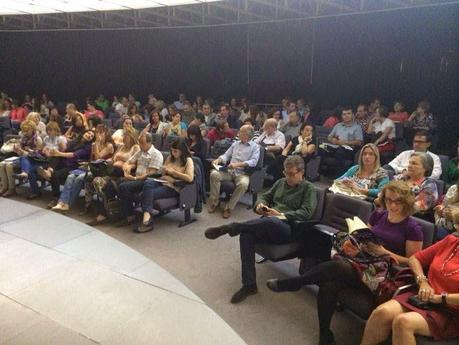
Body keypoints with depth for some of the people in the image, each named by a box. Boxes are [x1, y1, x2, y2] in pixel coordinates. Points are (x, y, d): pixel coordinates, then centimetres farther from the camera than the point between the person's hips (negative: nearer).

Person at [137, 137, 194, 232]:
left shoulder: (188, 161, -1)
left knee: (148, 194, -28)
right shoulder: (170, 158, 17)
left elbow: (190, 178, -16)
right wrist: (164, 171, 2)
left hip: (173, 187, -6)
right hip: (162, 181, 6)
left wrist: (173, 172, -13)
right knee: (148, 182, -30)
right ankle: (147, 216, -42)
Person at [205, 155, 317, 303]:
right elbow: (265, 196, 25)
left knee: (270, 221, -42)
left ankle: (228, 228, -29)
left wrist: (282, 216, -18)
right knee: (246, 235, -28)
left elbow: (306, 212, -8)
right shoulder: (281, 182, 22)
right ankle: (249, 285, -22)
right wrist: (260, 204, 0)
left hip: (288, 229, -5)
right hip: (268, 225, 5)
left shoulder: (308, 188, 5)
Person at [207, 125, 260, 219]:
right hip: (229, 171, 4)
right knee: (214, 174, -23)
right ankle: (214, 202, -8)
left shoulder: (255, 147, 5)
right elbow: (226, 155, 19)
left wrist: (237, 164, -22)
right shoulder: (235, 143, 21)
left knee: (243, 184, -37)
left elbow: (253, 162, -10)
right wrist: (218, 160, -4)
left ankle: (229, 207, -19)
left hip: (242, 173, -4)